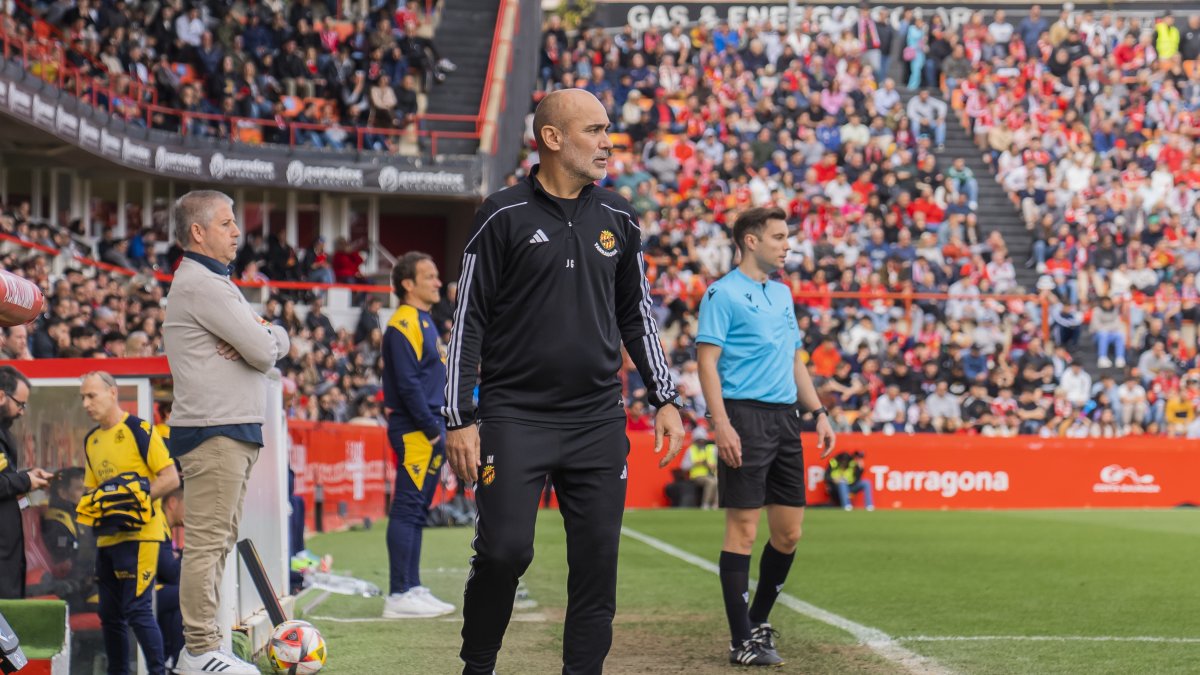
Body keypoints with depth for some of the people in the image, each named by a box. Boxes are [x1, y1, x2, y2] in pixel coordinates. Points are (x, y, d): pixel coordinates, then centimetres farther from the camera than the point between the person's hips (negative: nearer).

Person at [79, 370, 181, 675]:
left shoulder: (139, 430, -7)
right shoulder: (91, 440, 15)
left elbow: (171, 478, -11)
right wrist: (92, 504, 2)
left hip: (139, 533, -8)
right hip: (107, 537, 8)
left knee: (137, 609, -12)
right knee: (110, 614, 10)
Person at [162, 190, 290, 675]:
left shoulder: (214, 283, 22)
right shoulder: (200, 285, -12)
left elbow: (279, 343, 16)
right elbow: (264, 352, -18)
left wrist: (259, 337, -6)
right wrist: (261, 336, 5)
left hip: (235, 433, 11)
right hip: (214, 432, -11)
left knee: (219, 540, 11)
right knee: (207, 541, -10)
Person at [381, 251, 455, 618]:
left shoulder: (425, 322, 19)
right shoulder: (403, 325, -12)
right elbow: (408, 383, -19)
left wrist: (440, 428, 14)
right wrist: (431, 428, -18)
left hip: (430, 430, 10)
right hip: (414, 431, -10)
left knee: (416, 511, 12)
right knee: (408, 509, -9)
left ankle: (412, 589, 16)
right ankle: (399, 595, -9)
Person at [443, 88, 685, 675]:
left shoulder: (617, 219, 10)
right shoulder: (505, 216, -3)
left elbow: (637, 315, 20)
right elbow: (469, 320, -2)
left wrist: (665, 399, 13)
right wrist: (459, 418, -7)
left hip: (598, 420, 4)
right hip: (514, 416, -4)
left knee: (597, 560, 2)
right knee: (505, 550, -11)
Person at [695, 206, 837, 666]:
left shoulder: (783, 294, 18)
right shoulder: (723, 294, -5)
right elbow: (707, 361, -11)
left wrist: (817, 412, 14)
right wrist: (721, 424, -19)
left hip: (785, 418, 8)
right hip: (745, 417, -8)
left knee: (788, 532, 7)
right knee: (743, 528, -6)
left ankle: (758, 622, 23)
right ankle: (742, 641, -3)